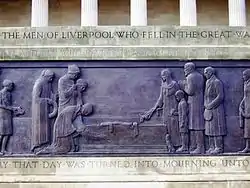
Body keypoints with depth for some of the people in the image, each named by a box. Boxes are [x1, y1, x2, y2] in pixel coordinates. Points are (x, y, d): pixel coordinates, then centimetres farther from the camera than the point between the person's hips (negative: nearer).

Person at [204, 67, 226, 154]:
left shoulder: (217, 82, -11)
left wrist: (210, 105, -16)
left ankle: (219, 148, -3)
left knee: (216, 129, -7)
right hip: (209, 110, 9)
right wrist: (206, 105, 9)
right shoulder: (208, 82, 16)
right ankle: (212, 147, 14)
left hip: (216, 110, -9)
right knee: (209, 129, 9)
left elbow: (220, 97, -16)